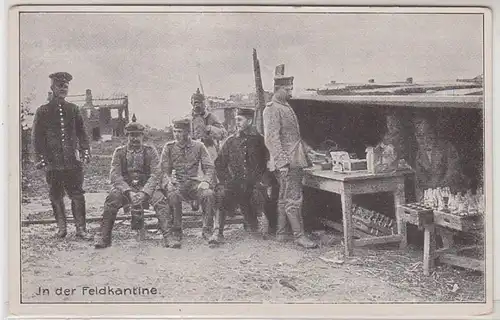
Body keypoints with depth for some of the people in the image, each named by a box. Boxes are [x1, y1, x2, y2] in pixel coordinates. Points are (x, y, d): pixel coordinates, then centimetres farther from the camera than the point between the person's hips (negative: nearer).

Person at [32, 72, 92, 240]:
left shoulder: (73, 109, 9)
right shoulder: (42, 111, 3)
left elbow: (82, 132, 12)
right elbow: (37, 137, 3)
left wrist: (85, 151, 1)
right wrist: (41, 159, -3)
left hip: (73, 162, 1)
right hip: (53, 163, -1)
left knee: (77, 195, -2)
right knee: (56, 196, 6)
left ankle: (81, 229, 4)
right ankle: (61, 228, 18)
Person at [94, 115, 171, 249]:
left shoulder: (150, 151, 1)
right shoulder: (119, 152, 4)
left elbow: (155, 174, -7)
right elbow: (115, 175, -5)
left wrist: (144, 193, -23)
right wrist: (129, 192, -22)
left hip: (147, 187, -1)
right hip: (125, 187, 1)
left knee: (160, 199, -30)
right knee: (112, 199, -28)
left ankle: (167, 236, -28)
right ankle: (104, 238, -21)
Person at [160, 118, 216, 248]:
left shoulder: (198, 146, 7)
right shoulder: (169, 147, 7)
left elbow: (209, 167, 5)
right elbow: (164, 170, 4)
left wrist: (206, 181, -15)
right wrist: (168, 183, -18)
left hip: (194, 182, 0)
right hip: (177, 183, 0)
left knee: (208, 194, -31)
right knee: (173, 195, -35)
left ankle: (207, 230, -18)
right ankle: (176, 234, -23)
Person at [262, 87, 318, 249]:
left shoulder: (286, 107, 19)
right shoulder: (272, 109, -12)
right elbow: (272, 137, -18)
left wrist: (306, 149, 22)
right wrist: (282, 162, -23)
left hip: (295, 160, 9)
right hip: (285, 161, -9)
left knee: (285, 197, 12)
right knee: (293, 198, -9)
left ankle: (281, 233, 19)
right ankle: (299, 235, -6)